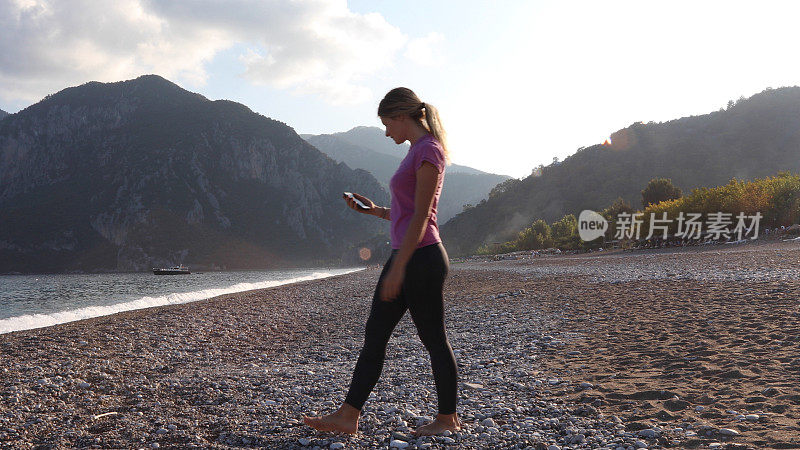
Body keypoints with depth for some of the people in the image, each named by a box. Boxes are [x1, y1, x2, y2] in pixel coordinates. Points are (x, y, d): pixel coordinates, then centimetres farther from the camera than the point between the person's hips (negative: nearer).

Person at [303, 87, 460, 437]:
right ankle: (348, 415, 12)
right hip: (405, 256, 10)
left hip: (422, 257, -10)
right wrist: (374, 210, 13)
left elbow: (420, 217, -18)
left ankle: (448, 418, 18)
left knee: (433, 338, 3)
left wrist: (397, 268, -20)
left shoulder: (429, 150, -12)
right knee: (374, 335, 8)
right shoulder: (416, 152, 18)